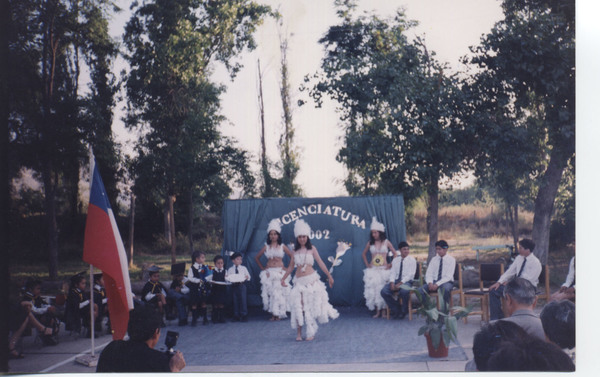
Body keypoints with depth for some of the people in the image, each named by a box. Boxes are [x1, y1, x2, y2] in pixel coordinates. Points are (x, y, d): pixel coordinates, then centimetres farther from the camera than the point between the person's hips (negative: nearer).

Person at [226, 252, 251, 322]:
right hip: (234, 285, 1)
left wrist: (247, 277, -15)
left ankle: (244, 315, 2)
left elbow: (248, 277, 8)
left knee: (243, 300, -5)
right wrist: (226, 278, -16)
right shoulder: (230, 269, 8)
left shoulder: (243, 268, 8)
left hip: (241, 284, -1)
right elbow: (228, 278, 6)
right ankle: (236, 316, 12)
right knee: (235, 300, 4)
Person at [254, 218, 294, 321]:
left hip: (280, 272, -2)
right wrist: (262, 268, 10)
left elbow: (292, 256, 10)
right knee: (269, 292, -4)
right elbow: (257, 258, 17)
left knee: (279, 292, -7)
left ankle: (278, 313, -2)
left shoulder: (282, 246, 4)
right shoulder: (266, 247, 8)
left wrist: (289, 268, 4)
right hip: (269, 272, 2)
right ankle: (272, 314, 1)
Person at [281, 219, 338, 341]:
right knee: (298, 306, -4)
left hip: (311, 280, -2)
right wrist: (283, 278, 19)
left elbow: (320, 263, 3)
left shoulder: (312, 249, 2)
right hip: (299, 281, 2)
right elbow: (291, 266, 17)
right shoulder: (295, 251, 9)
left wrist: (329, 276, 4)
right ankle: (299, 333, 3)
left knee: (312, 306, 0)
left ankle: (311, 332, 11)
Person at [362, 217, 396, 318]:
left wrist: (390, 265, -1)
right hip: (372, 269, 2)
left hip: (383, 269, -2)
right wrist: (367, 264, 10)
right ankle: (377, 310, -6)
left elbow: (395, 254, 6)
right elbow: (364, 254, 21)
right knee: (372, 287, -11)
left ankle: (380, 310, -8)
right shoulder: (370, 243, 7)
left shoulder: (386, 242, 2)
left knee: (382, 288, -11)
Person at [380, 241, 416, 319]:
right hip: (396, 280, 4)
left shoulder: (412, 260, 2)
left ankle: (404, 311, -10)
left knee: (404, 291, -38)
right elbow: (392, 272, 9)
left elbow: (410, 275, -7)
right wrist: (392, 283, -11)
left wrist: (400, 283, -18)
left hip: (406, 281, -4)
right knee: (384, 291, -23)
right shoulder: (395, 260, 16)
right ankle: (396, 309, -2)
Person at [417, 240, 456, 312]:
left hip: (446, 282, -4)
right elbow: (428, 274, 6)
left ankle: (444, 311, -26)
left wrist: (437, 284, -23)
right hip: (434, 281, 4)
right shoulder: (434, 259, 11)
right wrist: (430, 283, -16)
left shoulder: (451, 259, -2)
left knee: (445, 289, -41)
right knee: (420, 290, -24)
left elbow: (448, 276, -11)